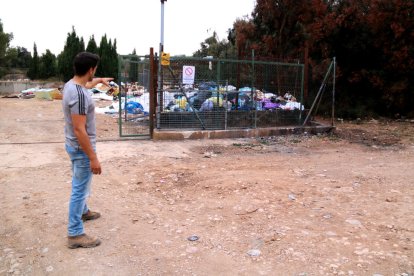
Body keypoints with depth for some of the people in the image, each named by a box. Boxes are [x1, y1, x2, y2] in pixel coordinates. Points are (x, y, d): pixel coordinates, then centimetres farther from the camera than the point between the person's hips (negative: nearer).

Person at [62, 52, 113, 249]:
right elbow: (79, 130, -30)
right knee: (80, 190, 0)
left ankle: (82, 212, 48)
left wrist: (99, 81, 45)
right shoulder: (79, 95, -29)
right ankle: (75, 234, 10)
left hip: (74, 145, 10)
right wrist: (93, 157, -26)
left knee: (80, 186, 27)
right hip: (81, 148, -10)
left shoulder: (71, 84, 2)